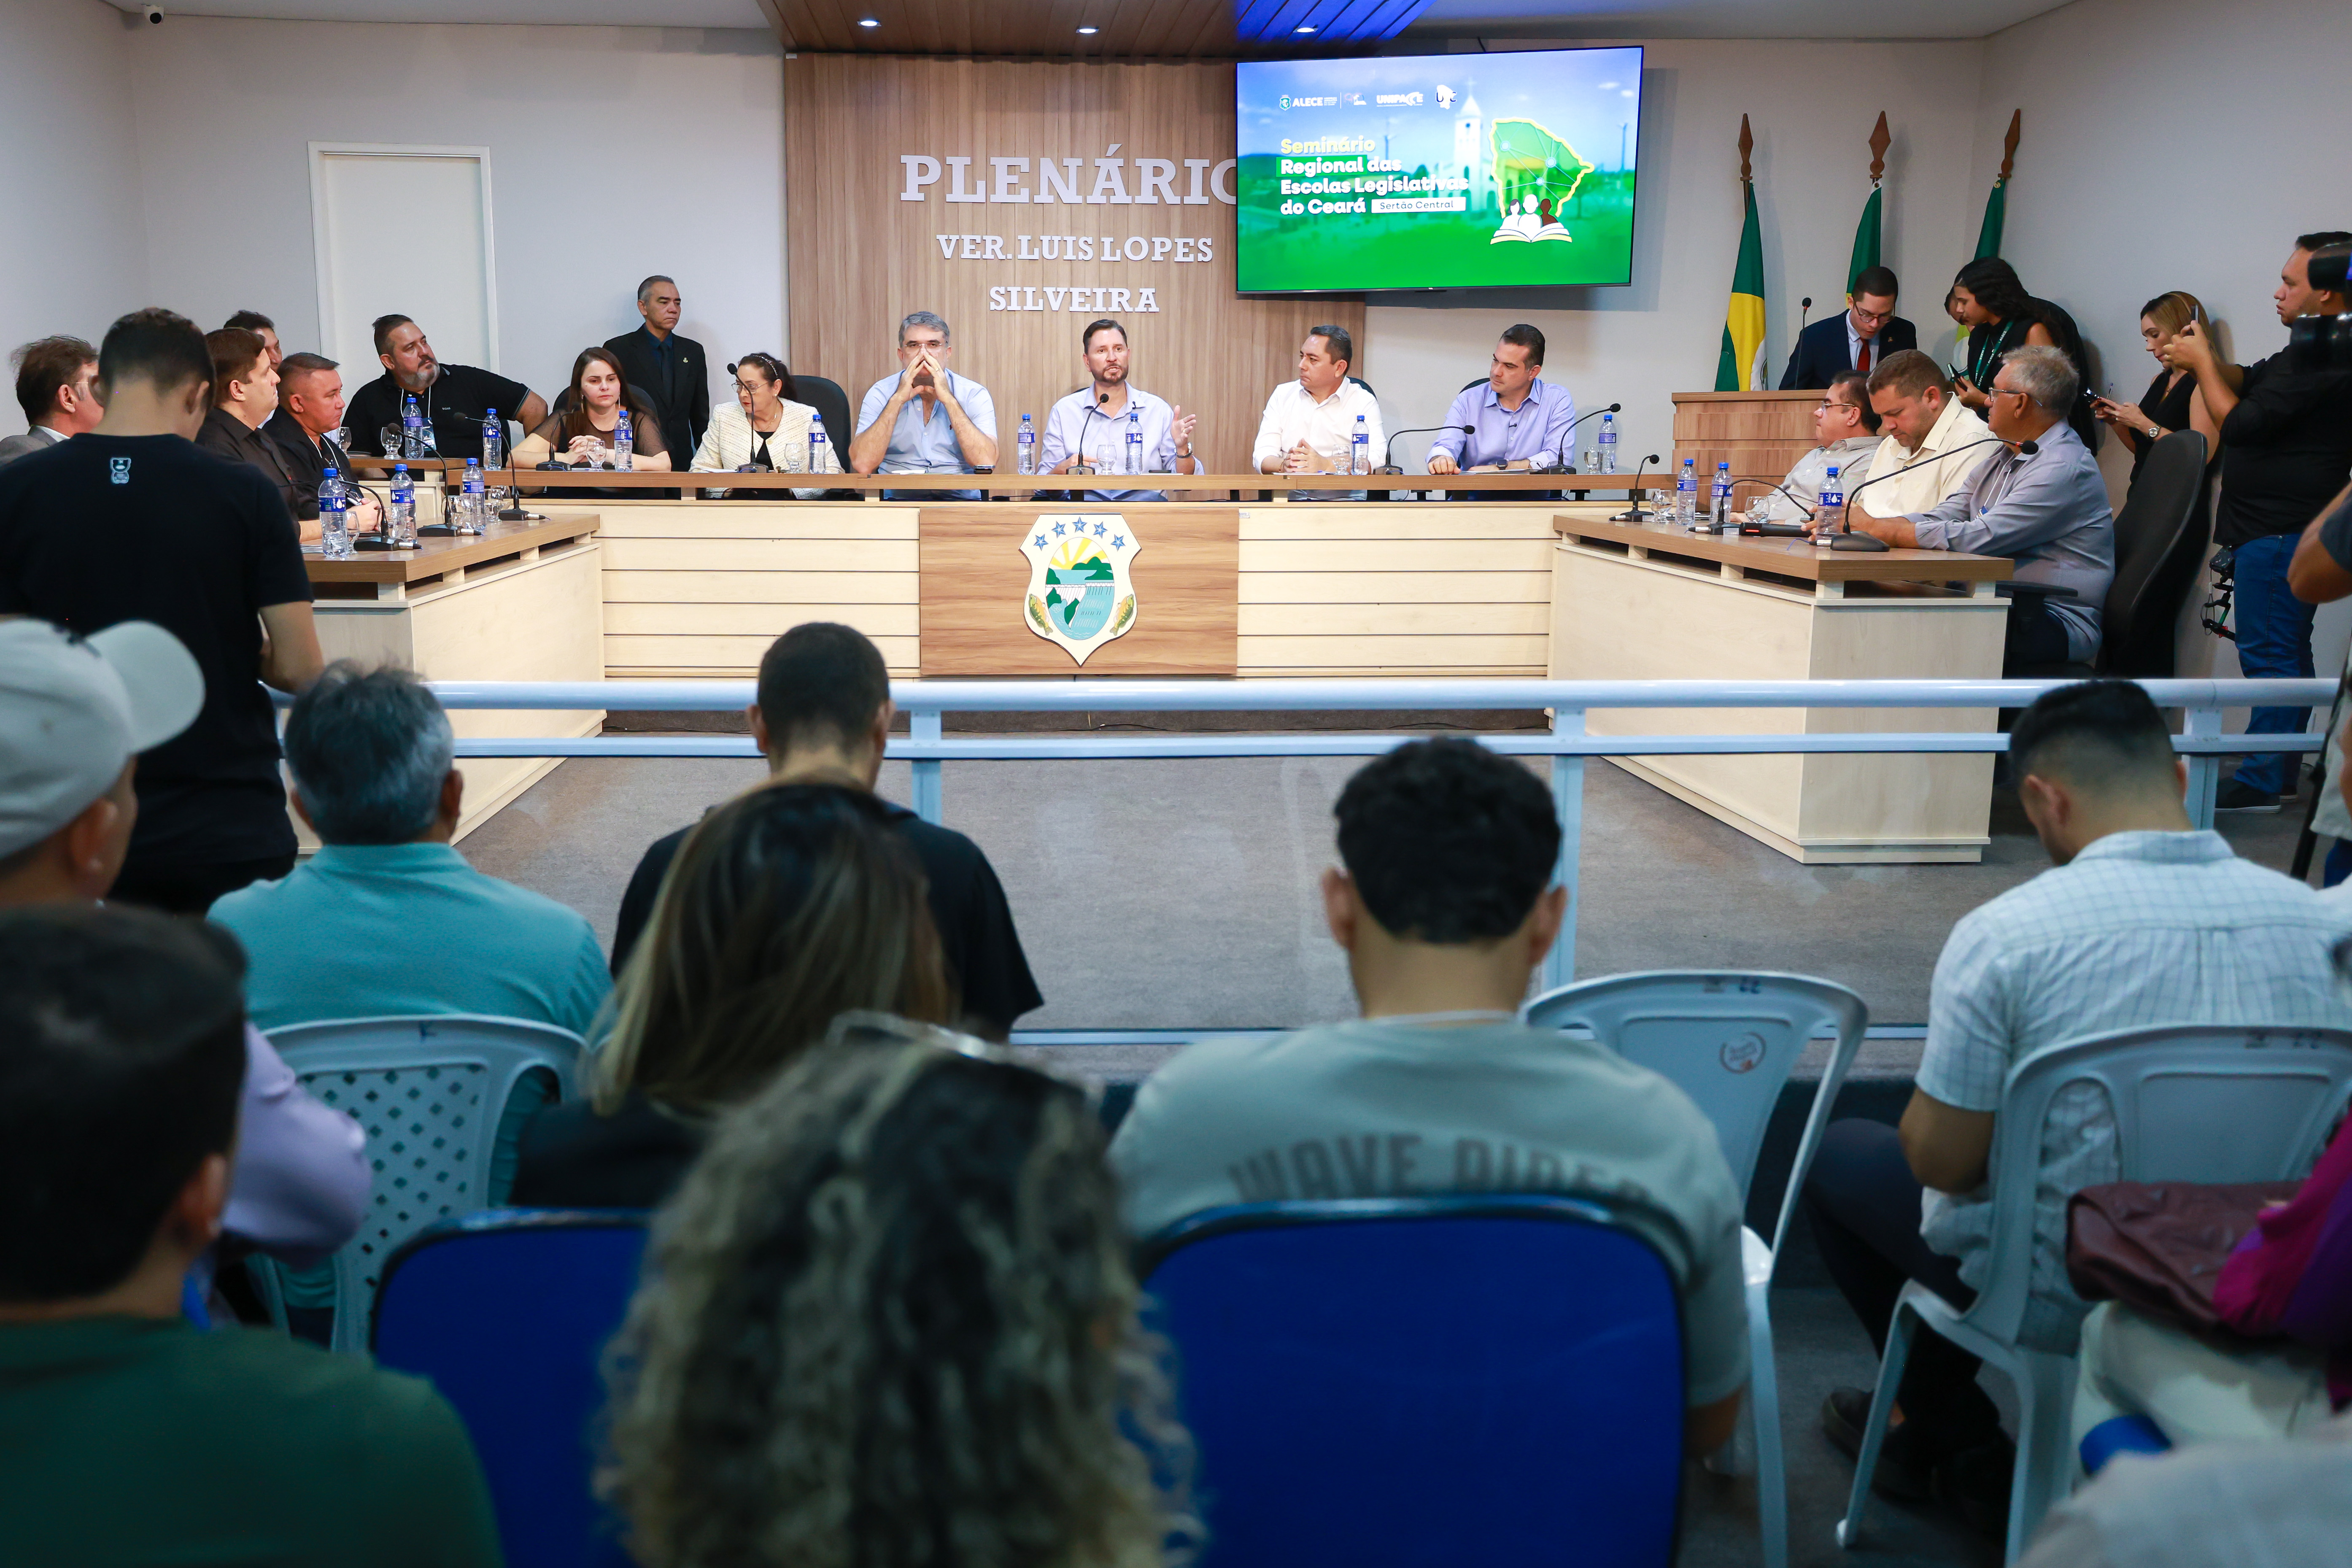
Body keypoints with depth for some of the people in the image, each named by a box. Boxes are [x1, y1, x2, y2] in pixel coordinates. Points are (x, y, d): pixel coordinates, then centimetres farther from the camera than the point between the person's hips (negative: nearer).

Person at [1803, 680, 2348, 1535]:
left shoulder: (2005, 933, -22)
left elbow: (1943, 1162, -16)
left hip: (2058, 1295, -5)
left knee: (1840, 1156, 20)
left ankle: (1958, 1439, 29)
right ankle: (1934, 1423, 37)